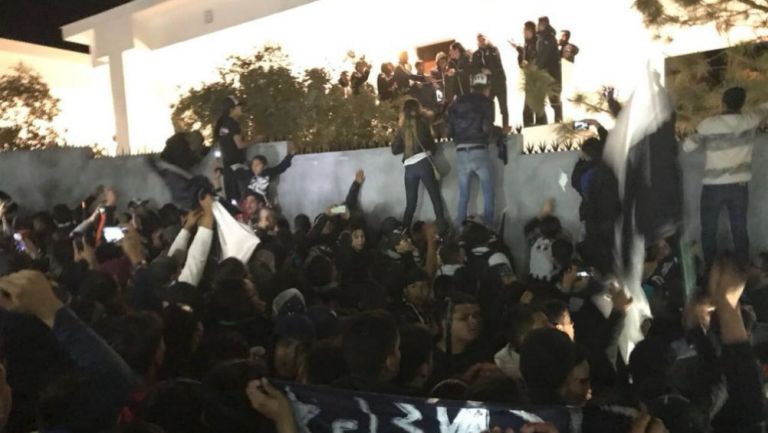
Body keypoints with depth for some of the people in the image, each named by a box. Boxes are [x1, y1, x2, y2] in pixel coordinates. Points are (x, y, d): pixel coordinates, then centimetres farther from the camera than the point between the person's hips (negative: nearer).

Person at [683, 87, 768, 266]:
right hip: (740, 186, 2)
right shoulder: (750, 121, -3)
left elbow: (688, 146, -1)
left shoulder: (709, 124, -11)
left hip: (714, 187, -2)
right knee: (740, 231, 13)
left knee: (708, 231, 12)